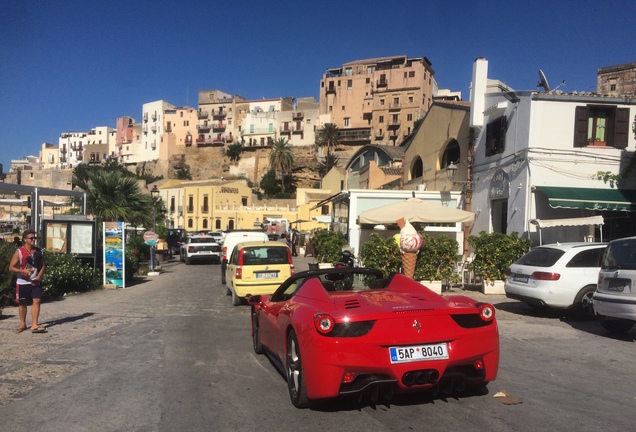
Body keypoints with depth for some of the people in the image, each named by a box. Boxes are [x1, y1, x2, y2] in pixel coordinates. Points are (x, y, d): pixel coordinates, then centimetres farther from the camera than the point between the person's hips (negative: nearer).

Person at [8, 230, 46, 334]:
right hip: (23, 282, -2)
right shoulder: (19, 252, -6)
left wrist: (38, 277, -6)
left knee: (36, 301, -8)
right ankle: (22, 324, 26)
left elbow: (43, 266, 10)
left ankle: (34, 325, -7)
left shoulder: (39, 251, 5)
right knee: (22, 303, 9)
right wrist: (23, 271, -23)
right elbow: (11, 267, -7)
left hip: (36, 282, 2)